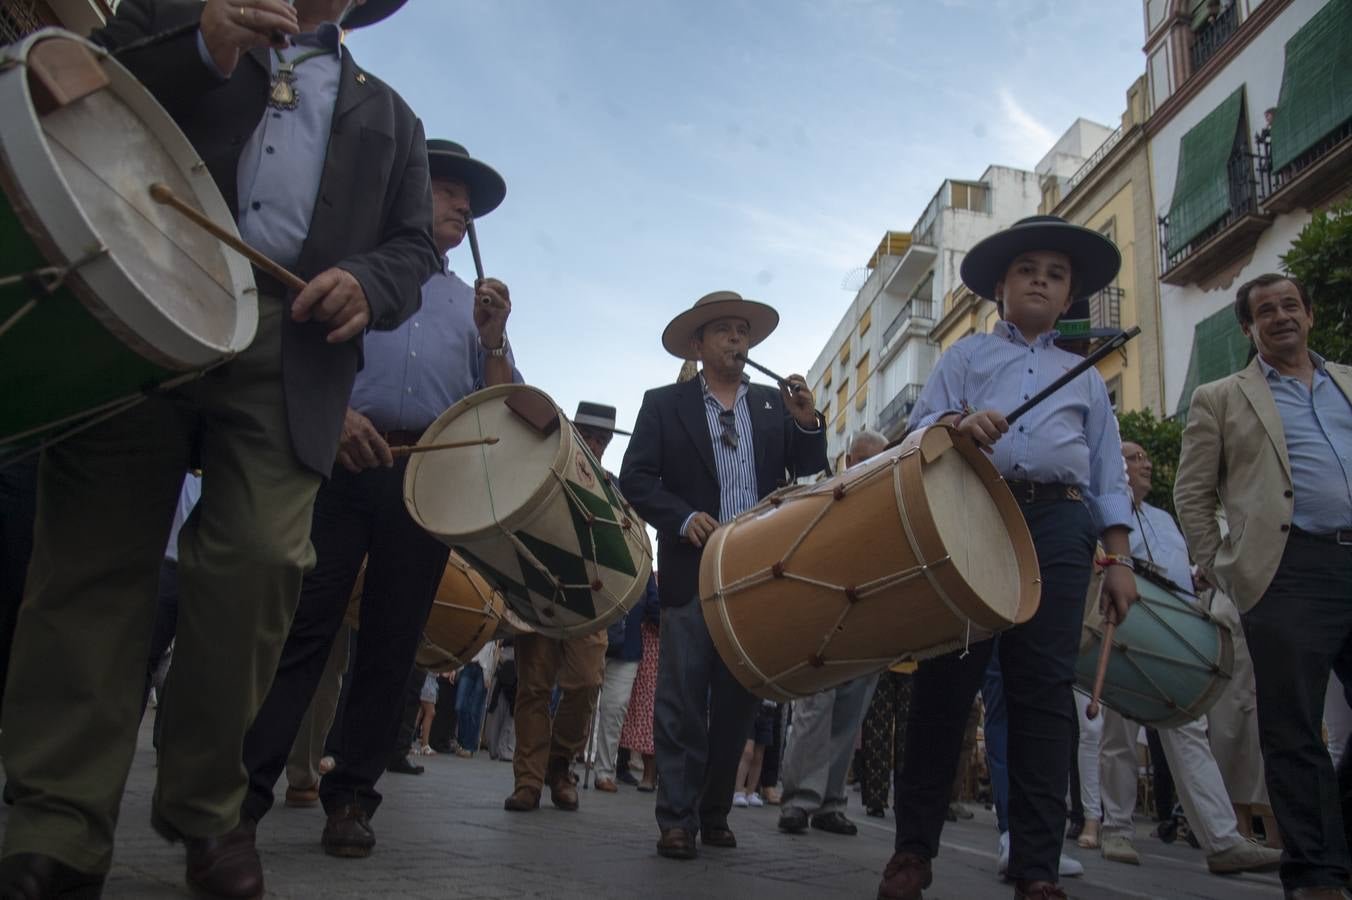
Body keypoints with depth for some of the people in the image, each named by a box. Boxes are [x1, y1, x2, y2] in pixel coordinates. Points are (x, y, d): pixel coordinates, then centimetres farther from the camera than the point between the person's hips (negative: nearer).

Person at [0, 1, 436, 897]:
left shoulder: (389, 117, 28)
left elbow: (413, 247, 19)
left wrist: (367, 282, -5)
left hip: (291, 357, 1)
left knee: (261, 562, -14)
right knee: (96, 557, -5)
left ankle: (206, 811, 3)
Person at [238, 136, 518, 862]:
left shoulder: (471, 303, 23)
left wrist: (494, 338, -1)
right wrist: (332, 413, -14)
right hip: (341, 461, -3)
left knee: (391, 642, 2)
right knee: (301, 624, -9)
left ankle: (350, 799, 8)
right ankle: (245, 788, -3)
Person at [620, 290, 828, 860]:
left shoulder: (775, 406, 15)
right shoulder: (664, 404, 8)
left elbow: (811, 475, 9)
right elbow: (635, 477, 0)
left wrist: (807, 424, -9)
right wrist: (683, 517, -15)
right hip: (693, 572, -3)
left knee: (738, 703, 8)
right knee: (683, 701, -3)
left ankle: (715, 813, 21)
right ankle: (677, 819, 6)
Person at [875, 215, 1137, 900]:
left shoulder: (1086, 377, 26)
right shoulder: (965, 355, 21)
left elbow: (1108, 476, 19)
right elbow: (919, 427, 8)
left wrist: (1119, 559, 8)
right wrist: (957, 423, -15)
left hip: (1059, 528, 2)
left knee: (1044, 687, -4)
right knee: (946, 677, -4)